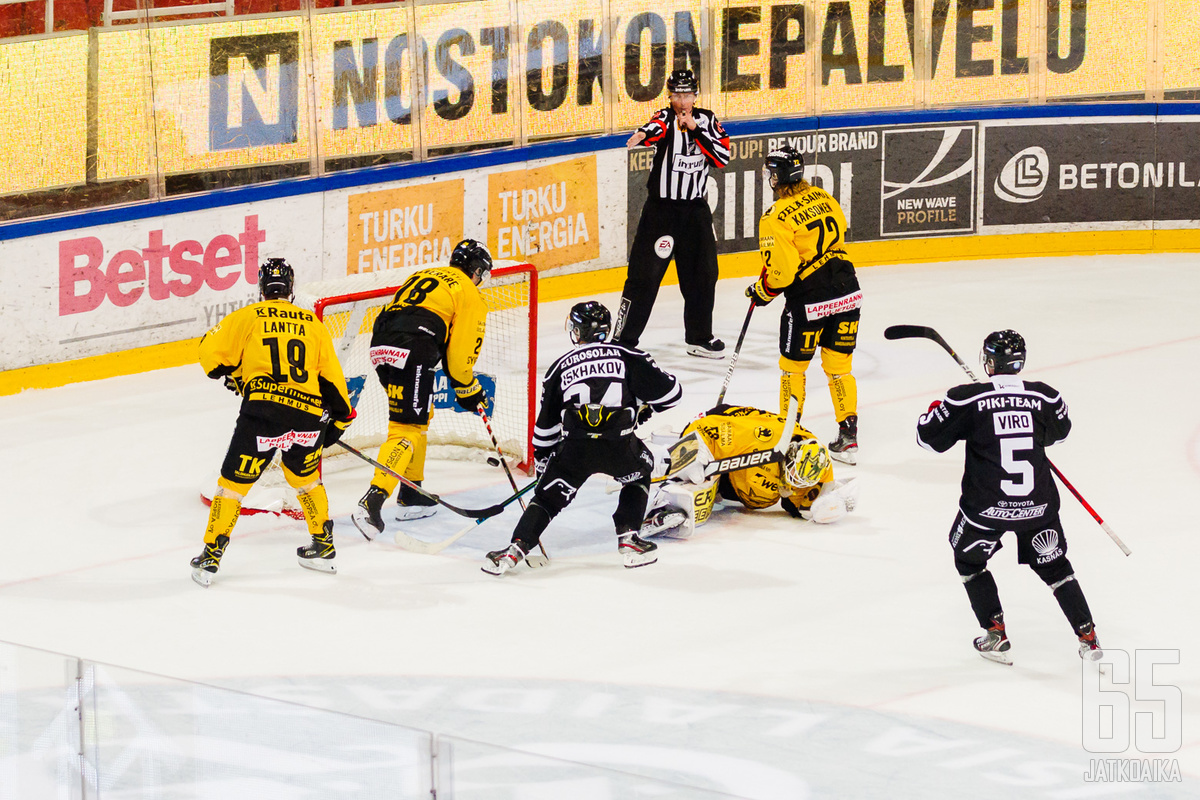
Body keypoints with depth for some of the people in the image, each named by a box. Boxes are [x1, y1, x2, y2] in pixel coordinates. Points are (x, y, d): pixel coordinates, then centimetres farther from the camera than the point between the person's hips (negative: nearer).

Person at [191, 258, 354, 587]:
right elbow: (331, 375, 18)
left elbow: (211, 351, 6)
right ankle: (324, 547, 32)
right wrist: (340, 418, 29)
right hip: (309, 412, 3)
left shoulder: (247, 317, 10)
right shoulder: (312, 323, 18)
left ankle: (211, 557, 5)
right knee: (305, 477, 27)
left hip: (263, 409, -3)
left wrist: (232, 374, 24)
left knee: (234, 481, 7)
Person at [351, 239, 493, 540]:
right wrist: (469, 391, 16)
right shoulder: (469, 295, 8)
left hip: (381, 346, 8)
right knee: (406, 428, -9)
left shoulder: (423, 275, 29)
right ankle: (371, 502, -25)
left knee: (420, 416, 25)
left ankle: (411, 495, 29)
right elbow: (460, 353, 3)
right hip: (412, 352, -8)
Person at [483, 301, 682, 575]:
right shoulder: (628, 357, 14)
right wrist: (646, 407, 31)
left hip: (574, 448, 0)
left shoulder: (560, 367, 19)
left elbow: (546, 424, 24)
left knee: (548, 496, 15)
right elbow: (669, 392, 11)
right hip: (618, 445, 0)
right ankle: (628, 539, 19)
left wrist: (541, 459, 37)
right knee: (639, 471, 31)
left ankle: (516, 549, -2)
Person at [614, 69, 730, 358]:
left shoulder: (706, 120, 5)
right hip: (662, 207, -4)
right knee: (646, 274, -7)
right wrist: (643, 134, -56)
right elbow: (656, 127, -33)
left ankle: (699, 337, 25)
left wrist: (696, 130, -16)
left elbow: (722, 156, -6)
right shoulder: (666, 118, -8)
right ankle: (623, 340, -2)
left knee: (703, 274, 10)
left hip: (696, 208, 5)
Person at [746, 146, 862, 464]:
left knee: (792, 366, 13)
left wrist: (761, 291, 3)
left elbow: (782, 271, -16)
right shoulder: (823, 198, 6)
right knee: (839, 366, 14)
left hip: (808, 301, -6)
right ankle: (848, 437, 12)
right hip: (847, 292, 6)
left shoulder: (776, 219, -14)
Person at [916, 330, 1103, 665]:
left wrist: (935, 410, 18)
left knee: (969, 562, 23)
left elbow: (929, 437, -2)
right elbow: (1060, 431, 18)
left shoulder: (967, 399, -13)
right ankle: (1087, 635, 17)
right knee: (1053, 564, 21)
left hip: (987, 507, -2)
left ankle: (996, 636, 19)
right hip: (1038, 505, 2)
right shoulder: (1044, 397, -4)